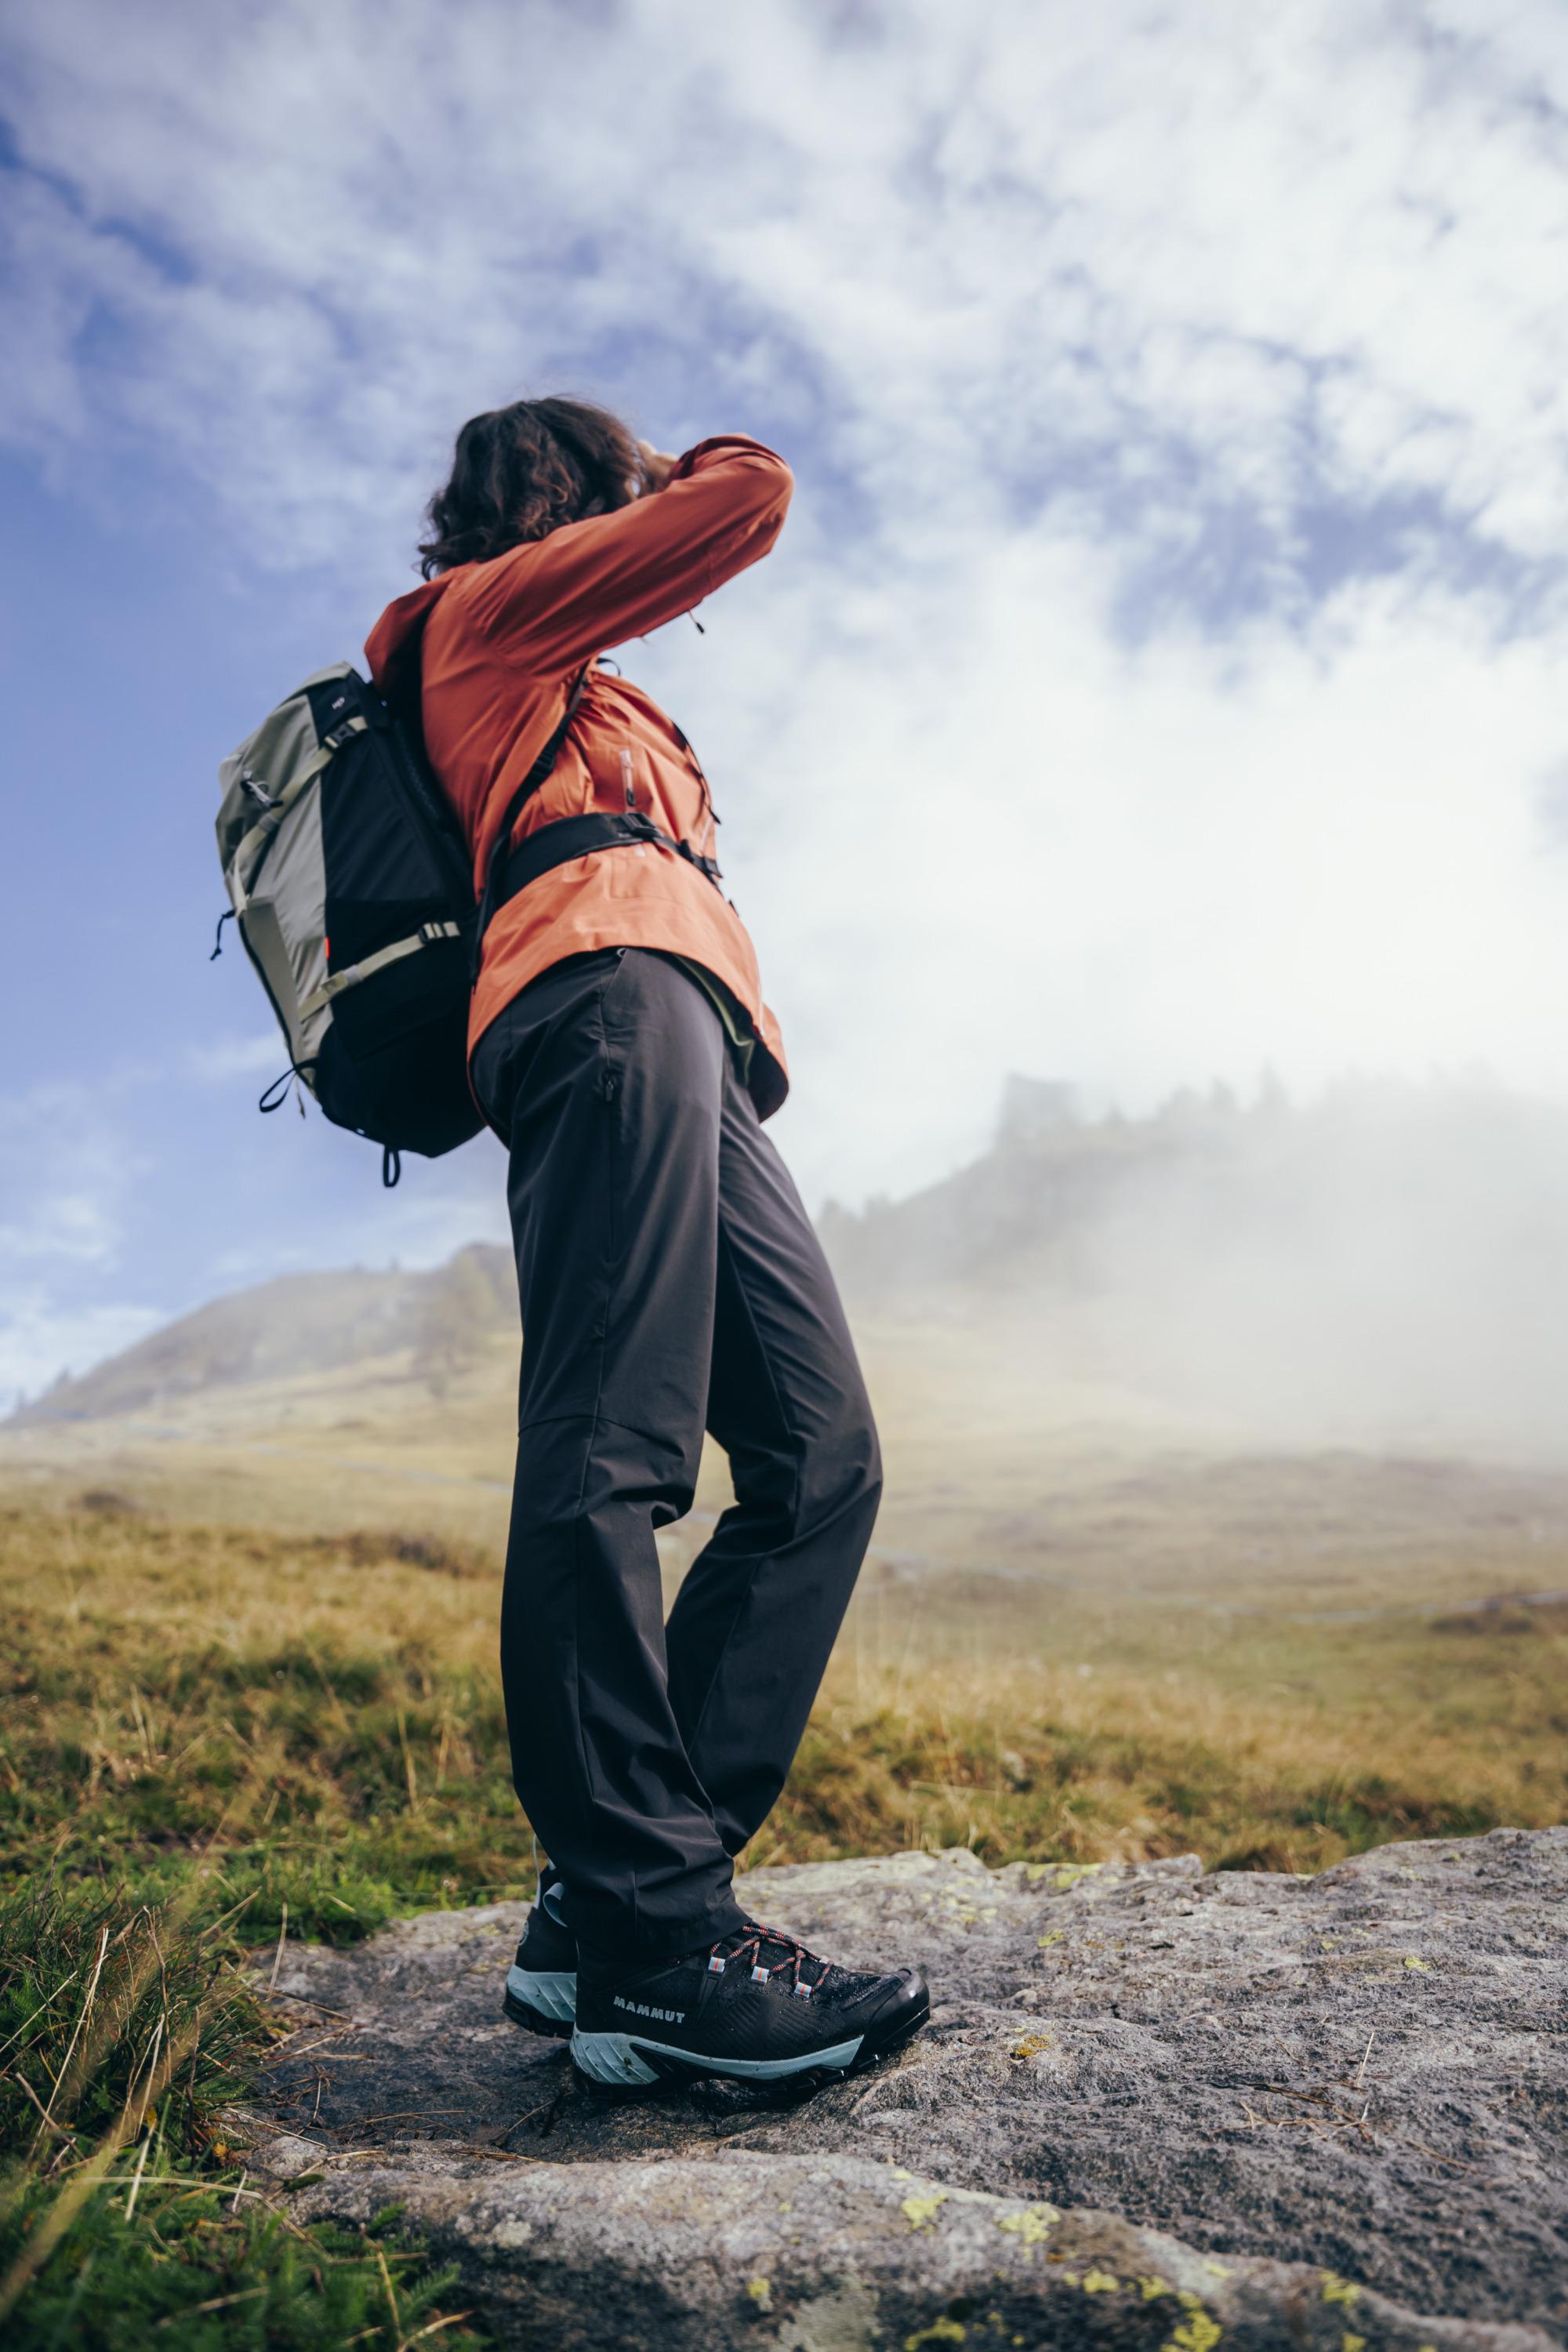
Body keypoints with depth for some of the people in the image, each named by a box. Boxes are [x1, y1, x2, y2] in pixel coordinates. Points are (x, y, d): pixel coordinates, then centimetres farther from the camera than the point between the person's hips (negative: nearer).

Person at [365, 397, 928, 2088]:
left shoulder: (563, 695, 43)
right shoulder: (492, 602, 19)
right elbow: (749, 494, 15)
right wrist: (674, 469, 34)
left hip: (696, 1059, 9)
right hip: (612, 987, -8)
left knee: (820, 1457, -7)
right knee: (611, 1450, -21)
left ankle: (610, 1905, -11)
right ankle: (649, 1937, -25)